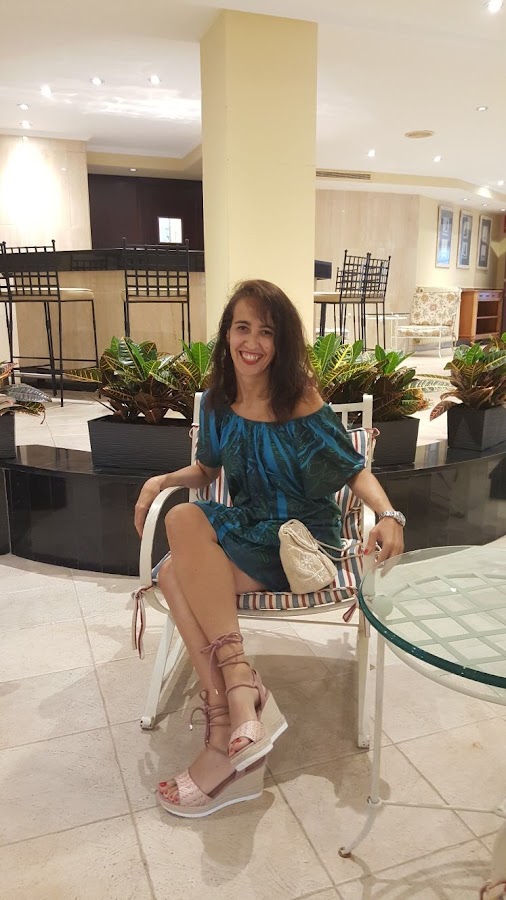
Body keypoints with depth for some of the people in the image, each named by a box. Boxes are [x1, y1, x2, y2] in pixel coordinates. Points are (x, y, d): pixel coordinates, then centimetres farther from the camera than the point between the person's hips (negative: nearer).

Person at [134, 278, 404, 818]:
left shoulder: (300, 401, -9)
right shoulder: (218, 402, 6)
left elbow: (354, 469, -8)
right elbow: (207, 469, 18)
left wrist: (388, 514, -27)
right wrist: (163, 479, -2)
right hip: (245, 531, 5)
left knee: (184, 530, -28)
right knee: (173, 573, -26)